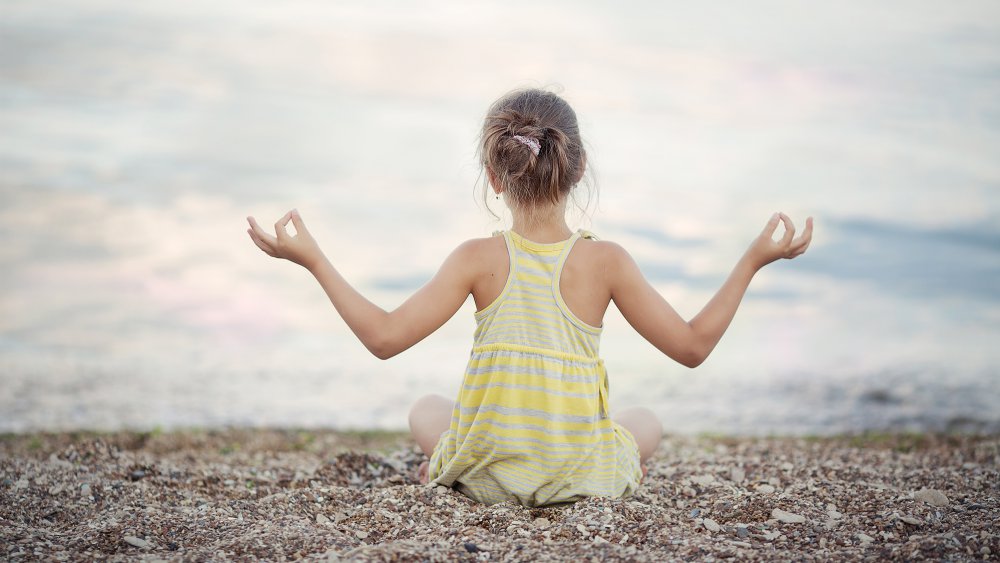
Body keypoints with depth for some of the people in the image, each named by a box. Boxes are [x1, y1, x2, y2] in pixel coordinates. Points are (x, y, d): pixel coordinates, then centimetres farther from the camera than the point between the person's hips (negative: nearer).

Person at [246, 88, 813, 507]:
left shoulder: (479, 259, -11)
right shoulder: (605, 260, -11)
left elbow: (384, 336, -11)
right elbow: (693, 346, -6)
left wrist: (312, 258, -3)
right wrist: (753, 262, 1)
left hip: (487, 467, 0)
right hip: (581, 469, 0)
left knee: (426, 410, 32)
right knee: (645, 422, 32)